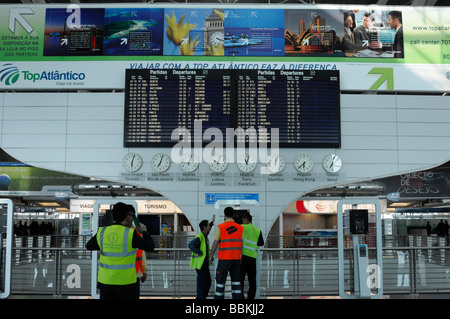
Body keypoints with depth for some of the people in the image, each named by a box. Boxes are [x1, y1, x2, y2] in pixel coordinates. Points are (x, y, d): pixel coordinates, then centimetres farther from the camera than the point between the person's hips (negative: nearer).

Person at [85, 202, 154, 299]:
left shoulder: (102, 232, -4)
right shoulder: (130, 234, -15)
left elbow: (89, 246, 14)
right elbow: (150, 247, -6)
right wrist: (144, 231, 10)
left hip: (106, 280, 4)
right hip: (125, 281, -3)